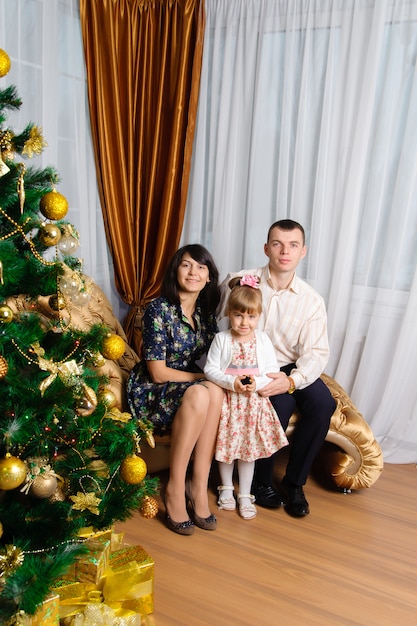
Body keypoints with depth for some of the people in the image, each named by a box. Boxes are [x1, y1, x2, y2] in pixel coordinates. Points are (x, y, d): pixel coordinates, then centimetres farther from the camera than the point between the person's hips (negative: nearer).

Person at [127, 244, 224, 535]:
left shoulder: (207, 310, 2)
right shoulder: (159, 309, -17)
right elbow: (158, 372, -18)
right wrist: (205, 377, -16)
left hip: (191, 383, 5)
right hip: (151, 390, -5)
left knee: (216, 392, -28)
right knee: (199, 394, -34)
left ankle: (199, 485, -19)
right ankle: (175, 488, -19)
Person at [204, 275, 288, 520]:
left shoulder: (263, 339, -4)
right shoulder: (222, 339, -7)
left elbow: (273, 370, -3)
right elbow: (210, 369, -9)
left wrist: (257, 383, -21)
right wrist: (231, 382, -23)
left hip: (254, 402, 1)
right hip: (227, 400, 0)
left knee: (249, 449, 11)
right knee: (225, 447, 13)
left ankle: (245, 495, 28)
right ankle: (227, 488, 37)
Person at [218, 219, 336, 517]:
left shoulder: (312, 300, -4)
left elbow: (317, 352, -10)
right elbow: (222, 329, -4)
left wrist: (293, 380, -30)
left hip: (289, 369, 3)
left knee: (323, 403, -24)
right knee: (279, 404, -29)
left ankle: (294, 483, -1)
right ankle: (261, 481, 0)